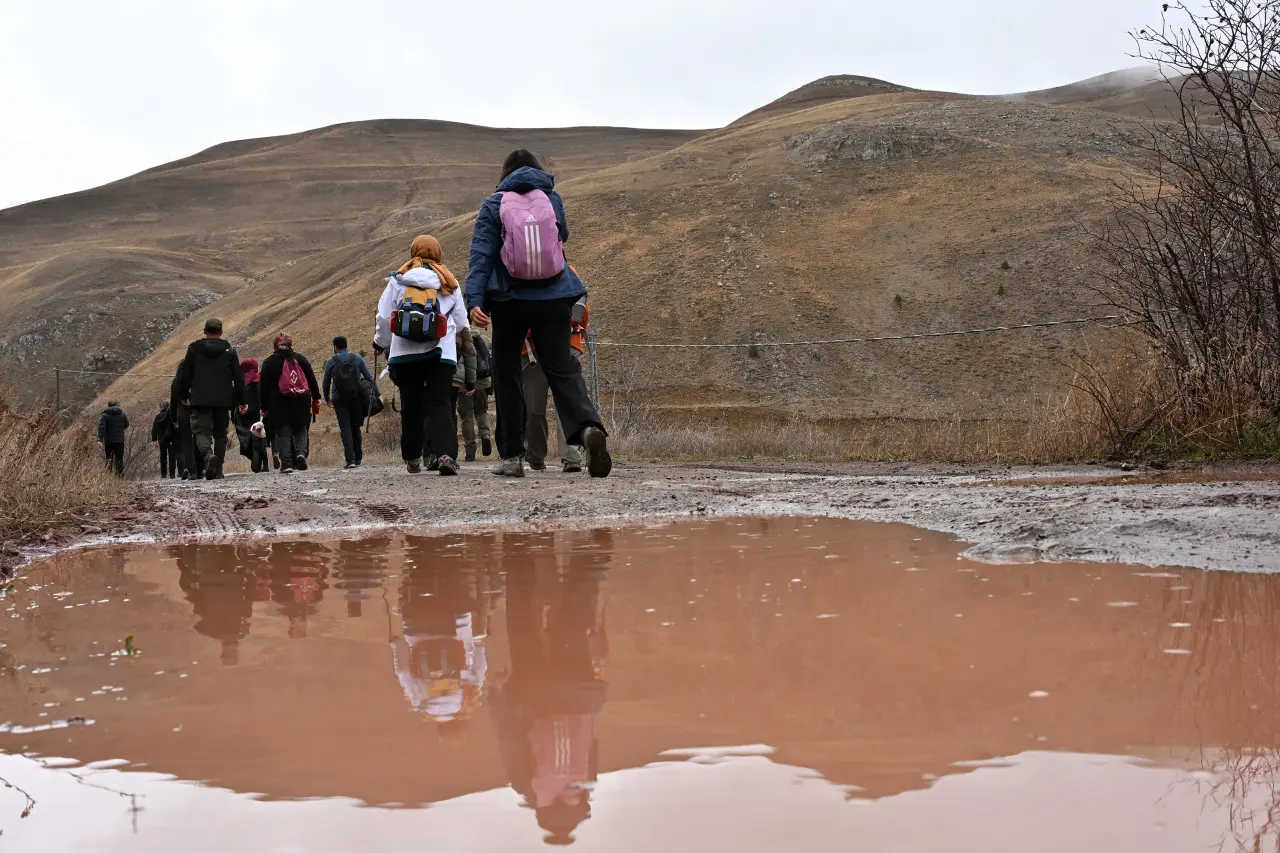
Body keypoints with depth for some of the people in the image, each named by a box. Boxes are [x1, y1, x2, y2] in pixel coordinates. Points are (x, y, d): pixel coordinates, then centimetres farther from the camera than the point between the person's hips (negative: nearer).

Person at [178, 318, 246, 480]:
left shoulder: (194, 348, 2)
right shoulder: (229, 350, 4)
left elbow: (185, 375, 6)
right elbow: (238, 378, 2)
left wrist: (184, 396, 18)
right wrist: (241, 401, 8)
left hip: (200, 400, -1)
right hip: (223, 401, 1)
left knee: (201, 430, -3)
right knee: (220, 434, 11)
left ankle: (208, 455, -33)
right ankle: (218, 470, 11)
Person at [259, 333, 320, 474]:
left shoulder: (269, 362, 3)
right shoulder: (300, 359, 7)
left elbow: (264, 387, 2)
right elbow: (312, 380, 9)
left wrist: (264, 407, 6)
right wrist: (316, 399, 15)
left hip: (278, 404, -2)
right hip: (301, 403, 2)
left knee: (282, 432, 2)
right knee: (300, 429, 12)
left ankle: (286, 463, -5)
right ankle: (301, 452, -13)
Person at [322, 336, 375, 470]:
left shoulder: (331, 361, 4)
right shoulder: (357, 358, 7)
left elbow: (326, 382, 11)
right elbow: (369, 377, 4)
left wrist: (327, 398, 26)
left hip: (339, 399, -2)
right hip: (356, 397, 2)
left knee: (345, 428, -4)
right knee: (355, 427, 14)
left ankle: (350, 459, -17)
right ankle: (358, 458, 15)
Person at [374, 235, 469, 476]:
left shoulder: (397, 280, 9)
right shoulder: (449, 282, 12)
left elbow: (383, 317, 9)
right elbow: (461, 321, 16)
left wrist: (381, 342, 28)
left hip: (405, 352, 1)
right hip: (441, 352, 0)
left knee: (411, 406, 12)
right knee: (439, 404, -6)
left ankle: (412, 458, 22)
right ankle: (446, 454, -27)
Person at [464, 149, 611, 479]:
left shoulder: (493, 205, 2)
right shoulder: (553, 199, 8)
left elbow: (481, 255, -7)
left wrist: (475, 300, -13)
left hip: (511, 301, -1)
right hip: (554, 299, 1)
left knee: (506, 374, 10)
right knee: (562, 369, -2)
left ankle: (512, 455, 9)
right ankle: (588, 427, -31)